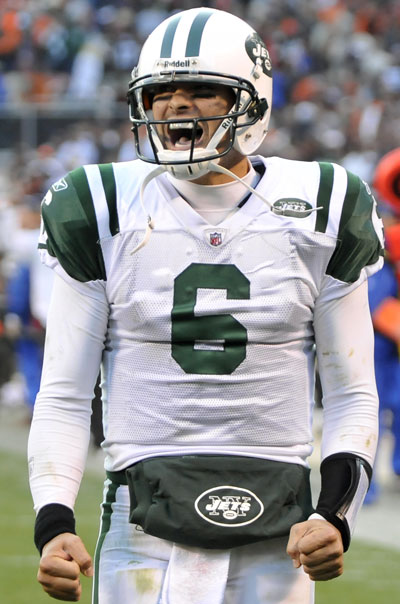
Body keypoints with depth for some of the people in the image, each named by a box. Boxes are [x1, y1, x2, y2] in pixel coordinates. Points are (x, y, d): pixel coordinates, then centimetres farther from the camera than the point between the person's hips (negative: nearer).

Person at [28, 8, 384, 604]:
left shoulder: (318, 214, 5)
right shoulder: (105, 215, 3)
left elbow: (352, 397, 9)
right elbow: (64, 397, 4)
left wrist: (336, 517, -6)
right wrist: (53, 525, -9)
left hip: (276, 537, 1)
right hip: (147, 532, -1)